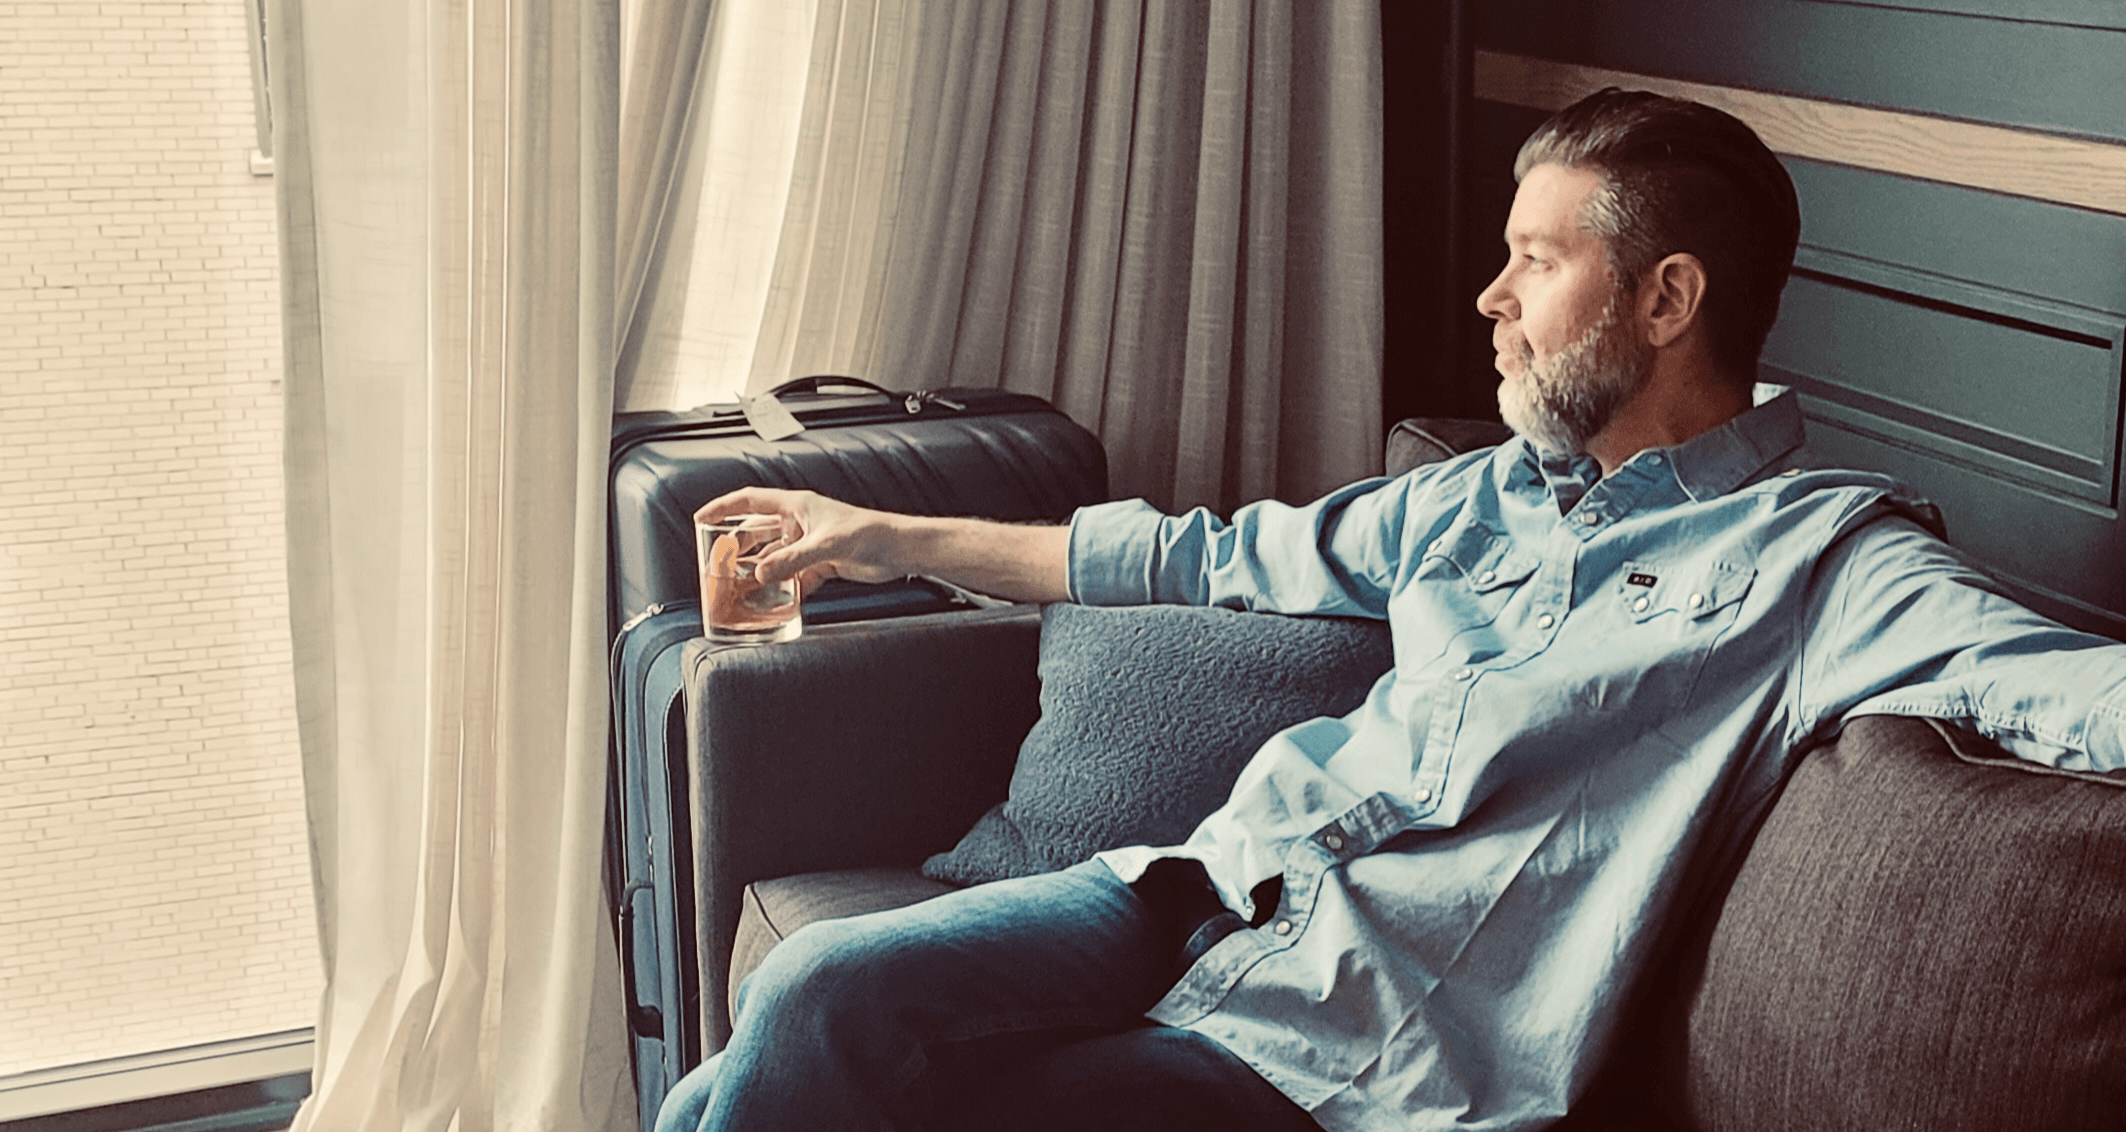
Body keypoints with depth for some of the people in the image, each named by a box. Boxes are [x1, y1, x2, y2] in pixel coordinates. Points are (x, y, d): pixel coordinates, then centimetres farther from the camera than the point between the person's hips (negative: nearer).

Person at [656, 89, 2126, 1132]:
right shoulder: (1484, 495, 20)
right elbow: (1218, 559, 28)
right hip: (1204, 892, 6)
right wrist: (901, 540, 31)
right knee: (818, 998, -17)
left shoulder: (1822, 550, 0)